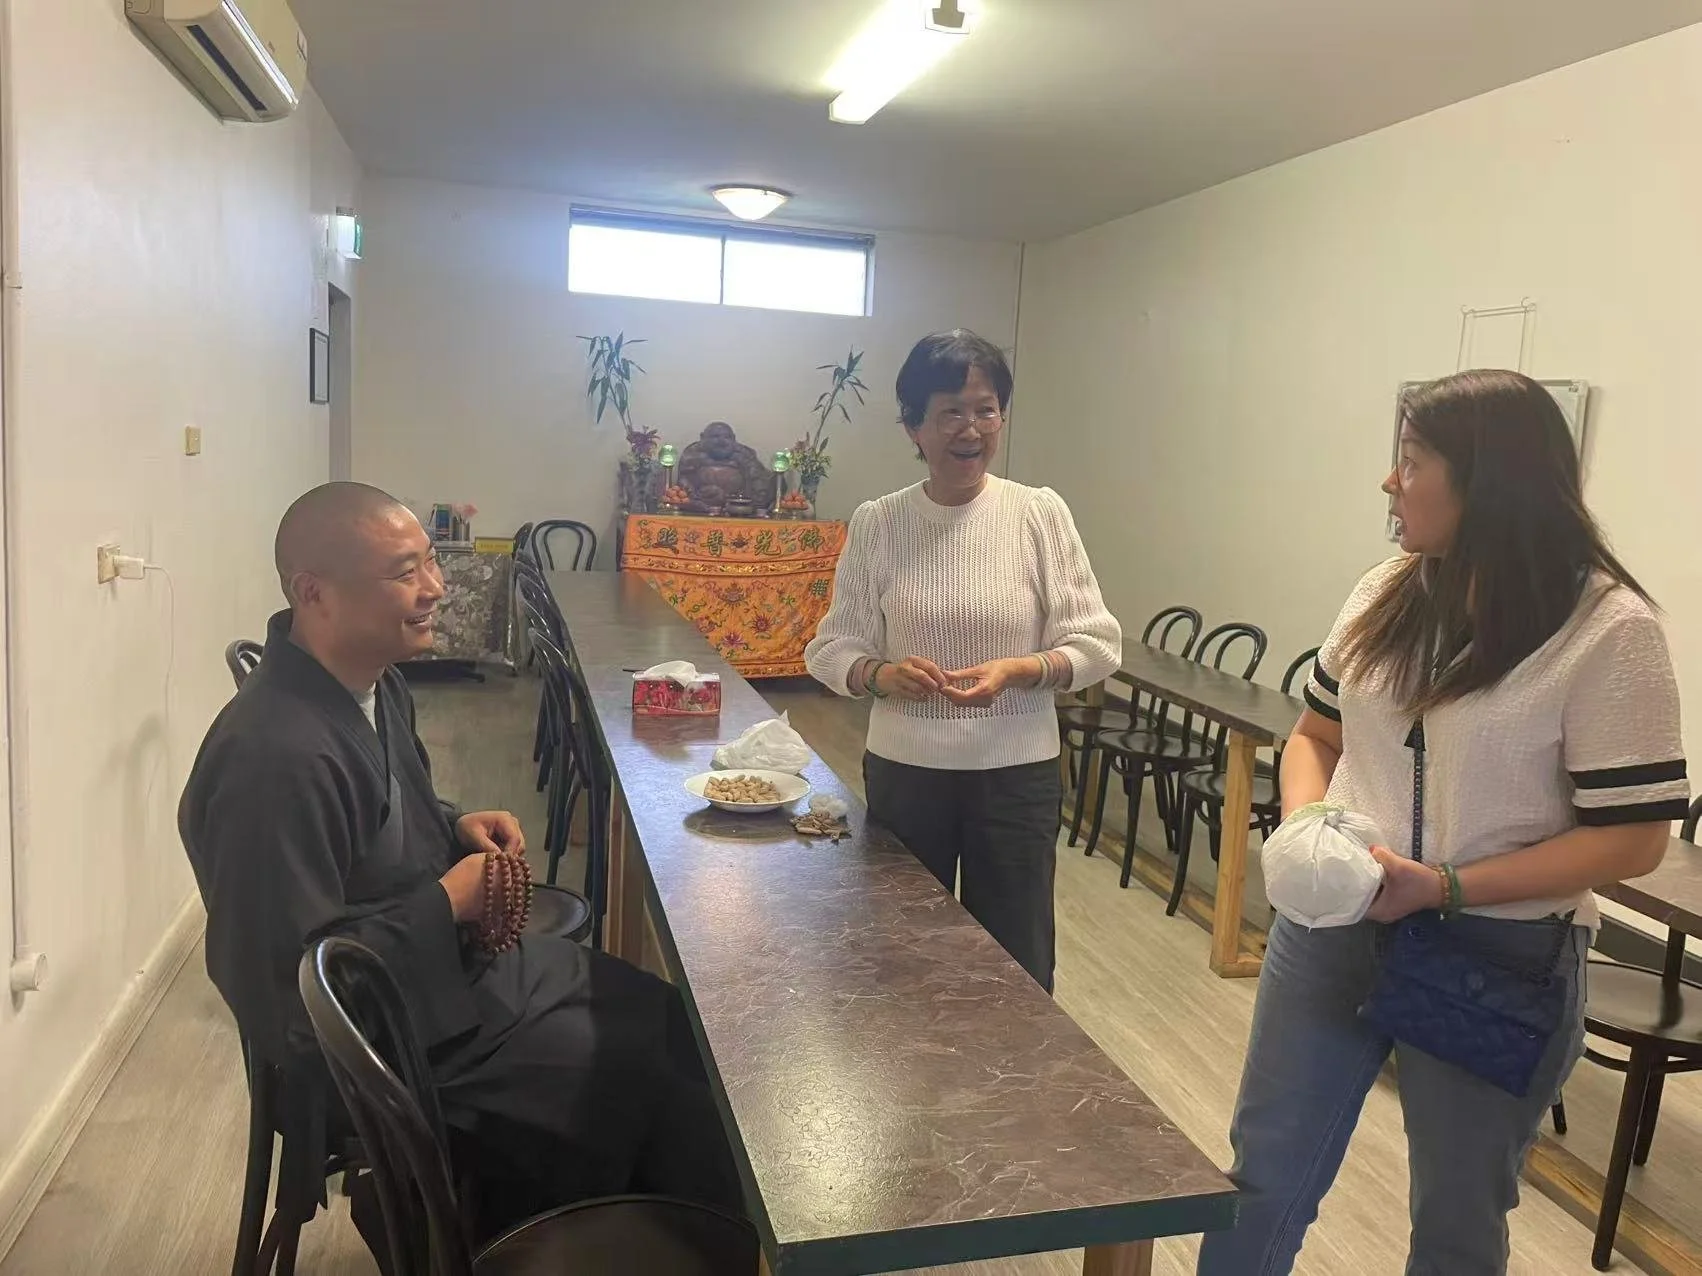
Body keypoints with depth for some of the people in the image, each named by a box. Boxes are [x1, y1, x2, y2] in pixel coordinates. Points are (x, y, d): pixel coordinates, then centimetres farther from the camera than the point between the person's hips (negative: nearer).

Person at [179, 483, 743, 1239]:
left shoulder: (372, 681, -1)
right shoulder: (279, 758, -32)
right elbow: (293, 988, -29)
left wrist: (457, 829, -2)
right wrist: (448, 904, -22)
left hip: (453, 961, 9)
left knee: (669, 1020, 11)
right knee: (658, 1084, -6)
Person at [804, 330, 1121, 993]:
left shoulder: (1040, 513, -5)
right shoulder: (877, 523, -4)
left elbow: (1096, 644, -4)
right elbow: (834, 647, 0)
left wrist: (1019, 670, -21)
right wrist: (881, 675, -21)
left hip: (1016, 772, 0)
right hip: (903, 770, 1)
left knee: (1014, 972, 11)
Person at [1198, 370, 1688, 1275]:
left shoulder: (1609, 630, -14)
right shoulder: (1386, 596, 2)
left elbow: (1631, 838, -15)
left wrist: (1444, 887, -22)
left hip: (1496, 957, -4)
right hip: (1333, 928, 5)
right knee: (1263, 1176, 15)